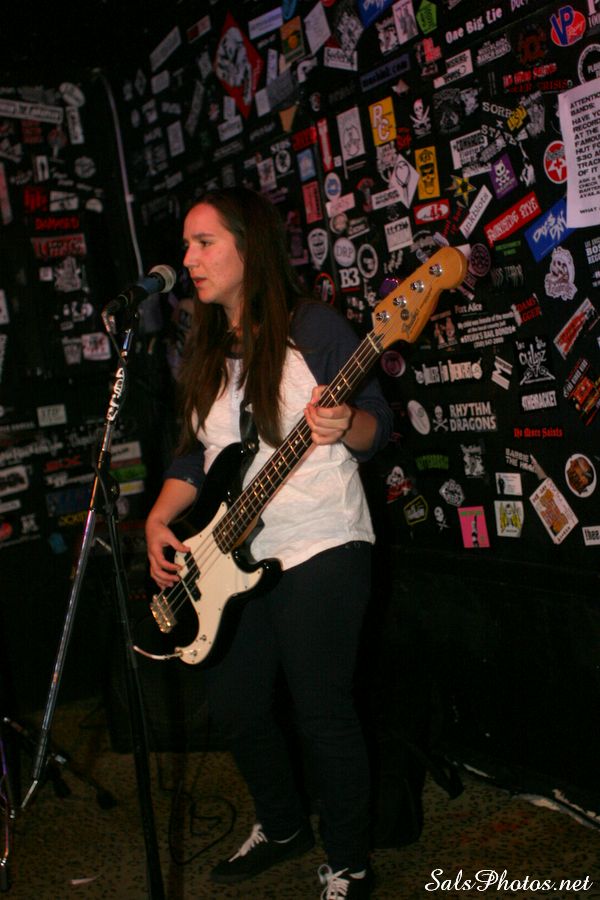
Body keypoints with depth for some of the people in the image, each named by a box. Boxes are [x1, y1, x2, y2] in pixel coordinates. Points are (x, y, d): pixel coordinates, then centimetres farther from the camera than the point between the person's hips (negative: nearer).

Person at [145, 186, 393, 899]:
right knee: (233, 705, 13)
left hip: (319, 546, -7)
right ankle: (283, 826, 39)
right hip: (232, 554, 7)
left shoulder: (314, 327, -8)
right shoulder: (203, 352, 12)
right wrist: (159, 519, 0)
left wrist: (342, 427, -29)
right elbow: (195, 454, 15)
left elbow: (378, 426, -7)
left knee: (321, 708, -2)